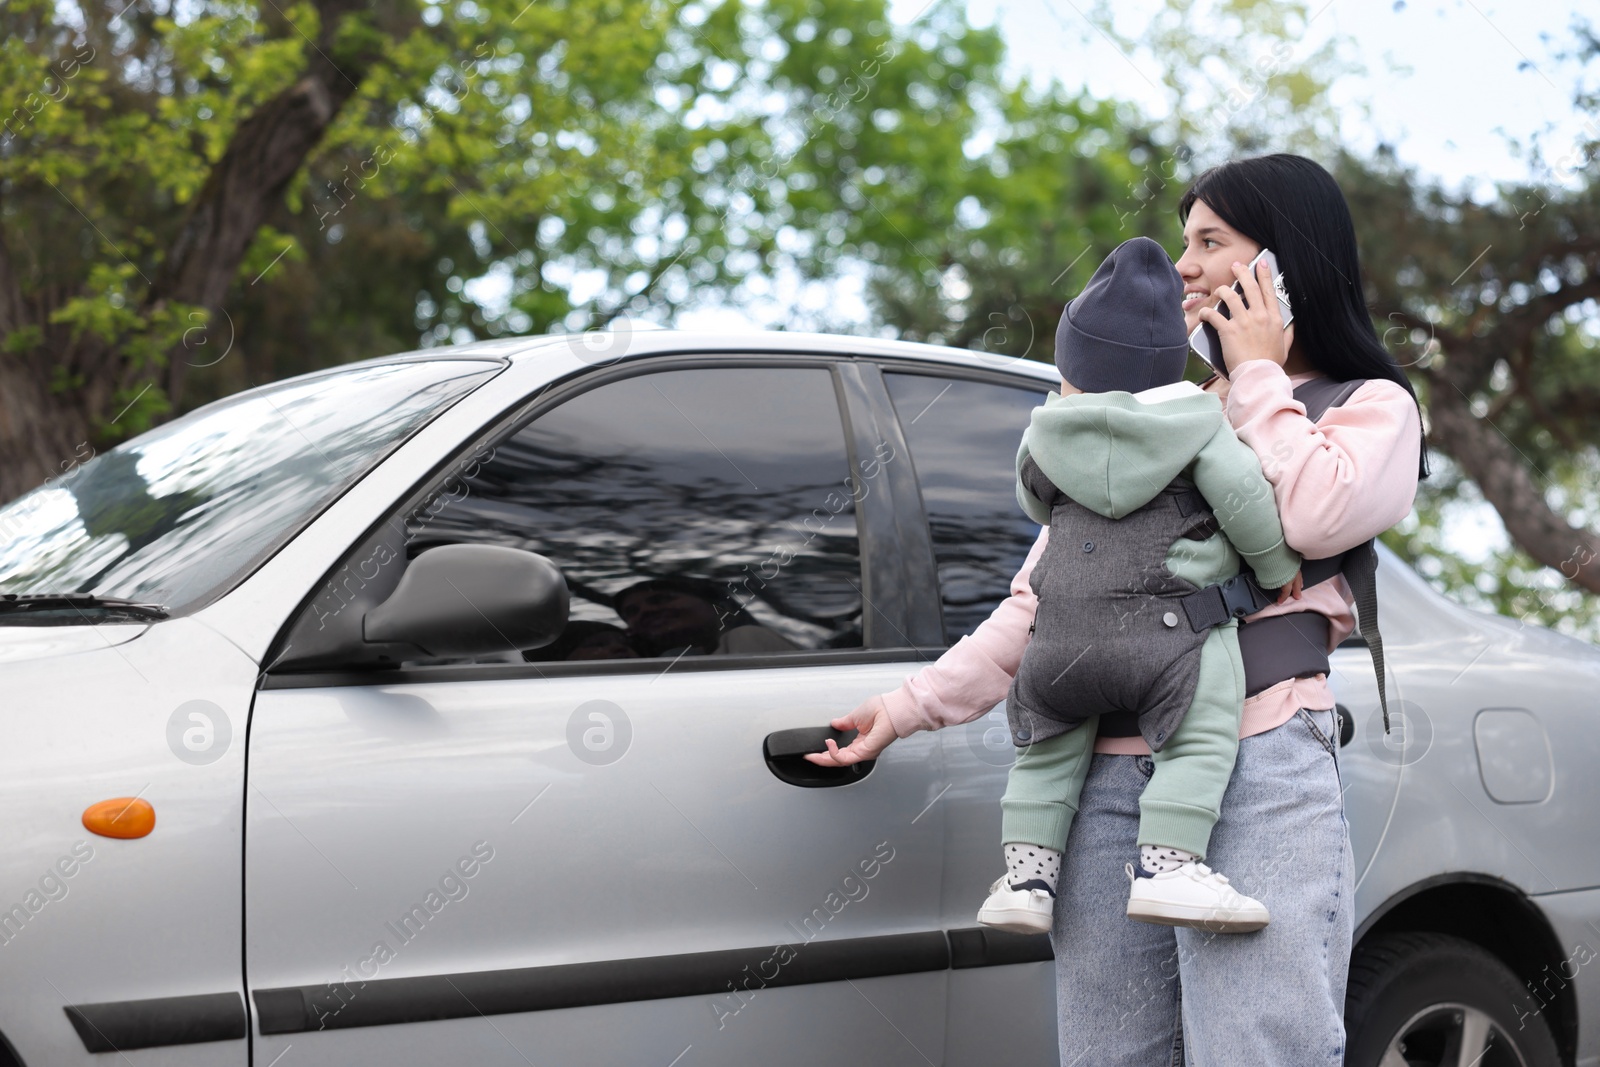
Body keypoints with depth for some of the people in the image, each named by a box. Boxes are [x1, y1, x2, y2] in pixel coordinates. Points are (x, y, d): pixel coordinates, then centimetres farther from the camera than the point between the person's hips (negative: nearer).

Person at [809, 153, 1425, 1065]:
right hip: (1111, 775, 5)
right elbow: (1044, 598, 25)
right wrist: (915, 706, 18)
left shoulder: (1370, 406, 14)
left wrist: (1257, 377, 4)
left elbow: (1317, 517, -11)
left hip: (1259, 760, -5)